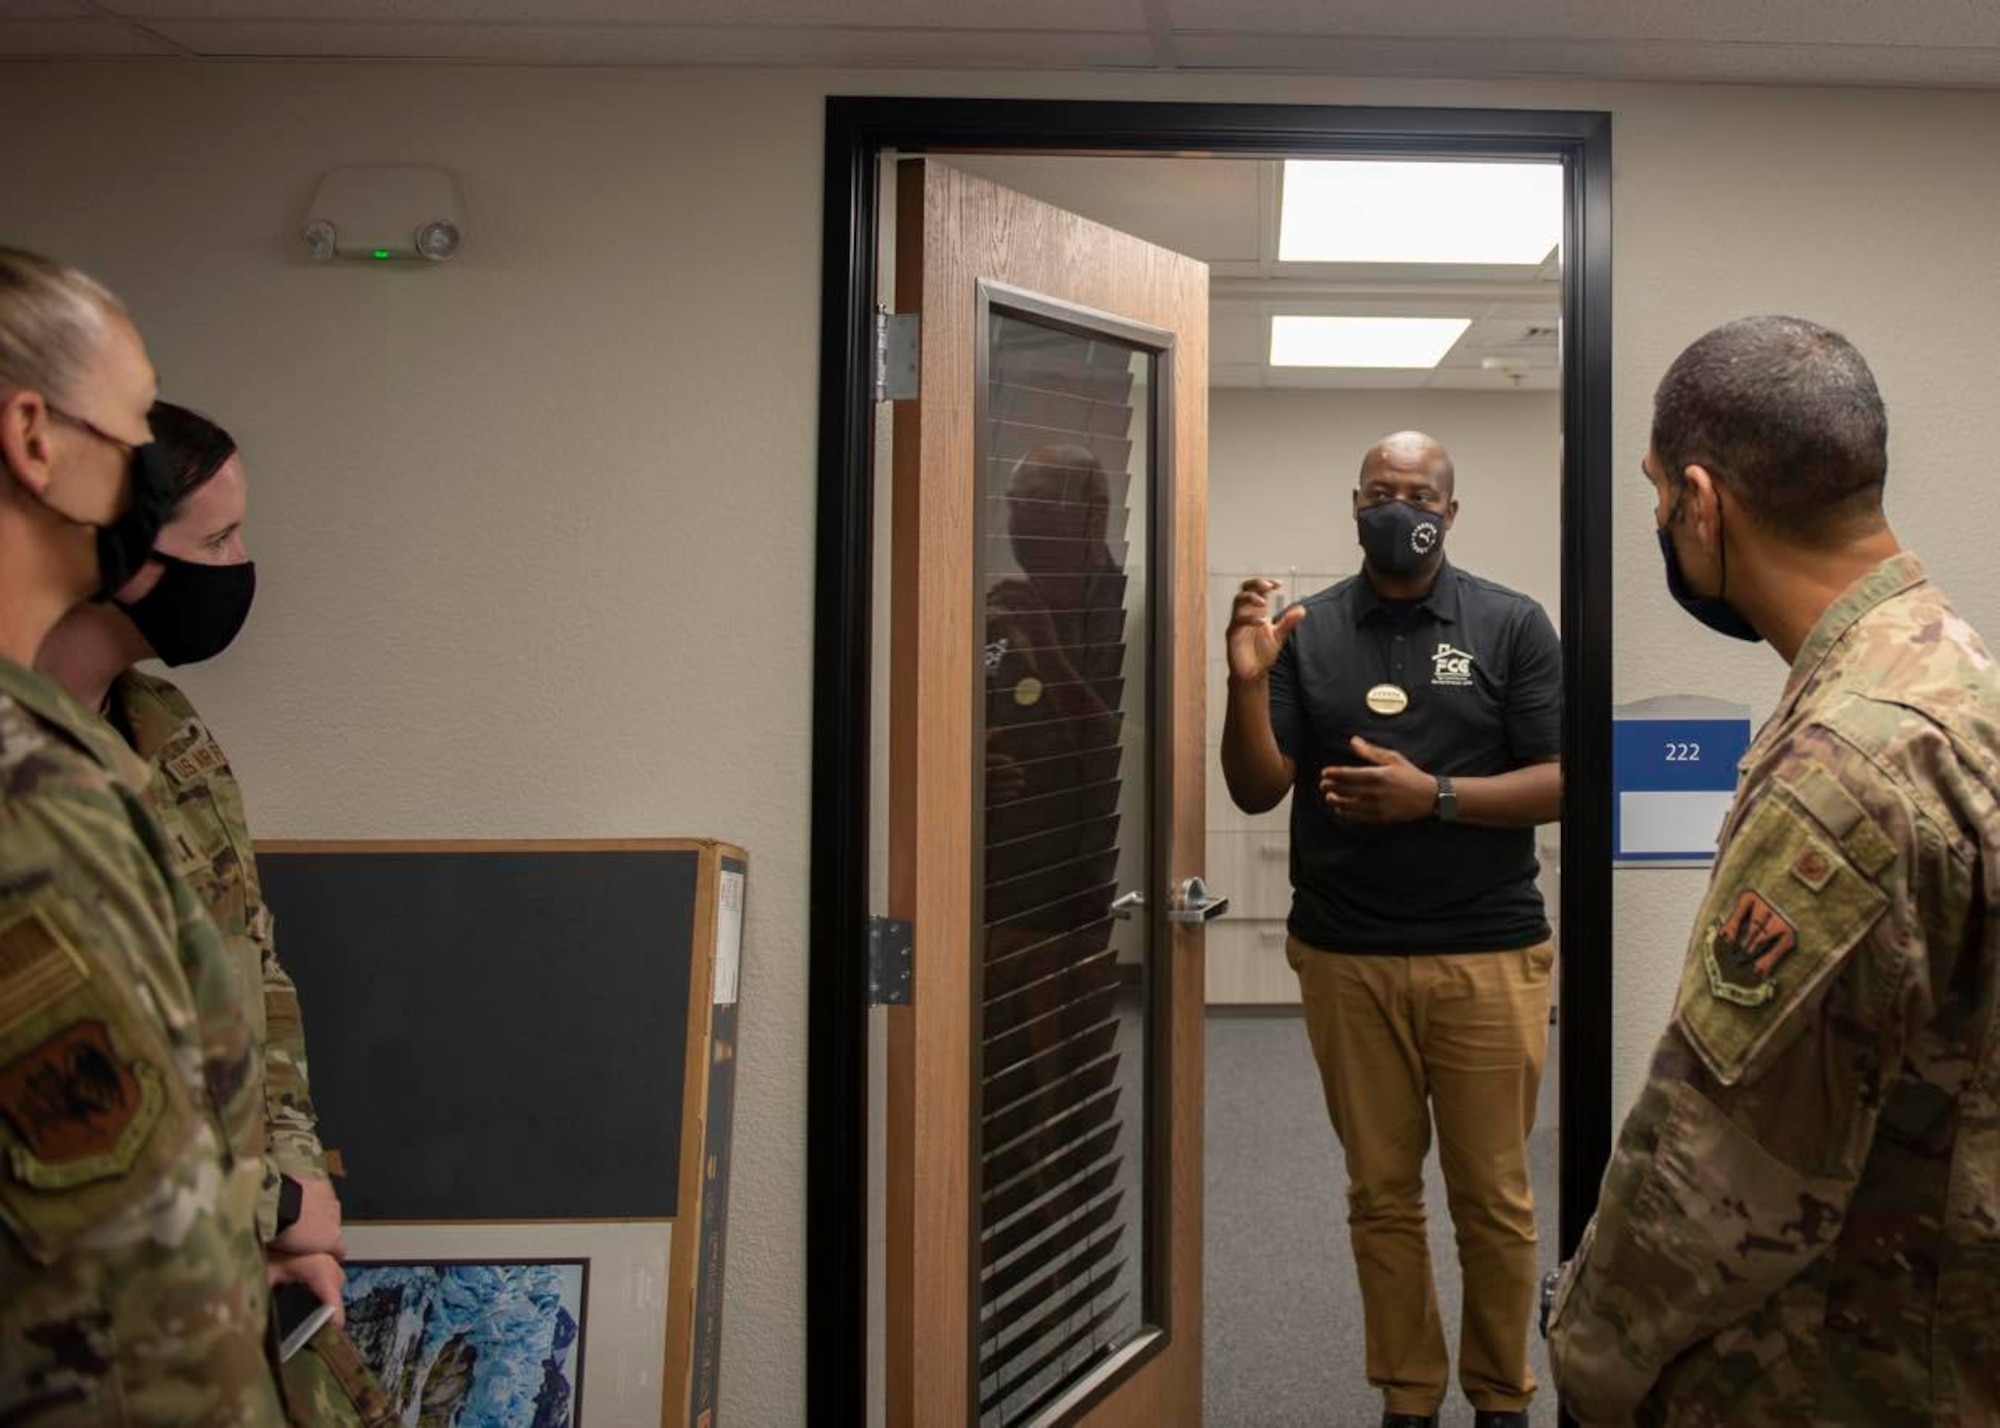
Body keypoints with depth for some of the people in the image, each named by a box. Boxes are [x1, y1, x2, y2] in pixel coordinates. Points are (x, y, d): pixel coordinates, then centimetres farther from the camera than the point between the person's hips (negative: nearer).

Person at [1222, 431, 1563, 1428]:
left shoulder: (1512, 625, 1)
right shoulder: (1307, 630, 5)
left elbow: (1561, 783, -3)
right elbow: (1257, 793, 2)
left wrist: (1433, 796, -17)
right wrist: (1249, 682, -15)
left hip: (1488, 956, -1)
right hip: (1345, 958, 2)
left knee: (1493, 1197, 7)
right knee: (1381, 1194, 10)